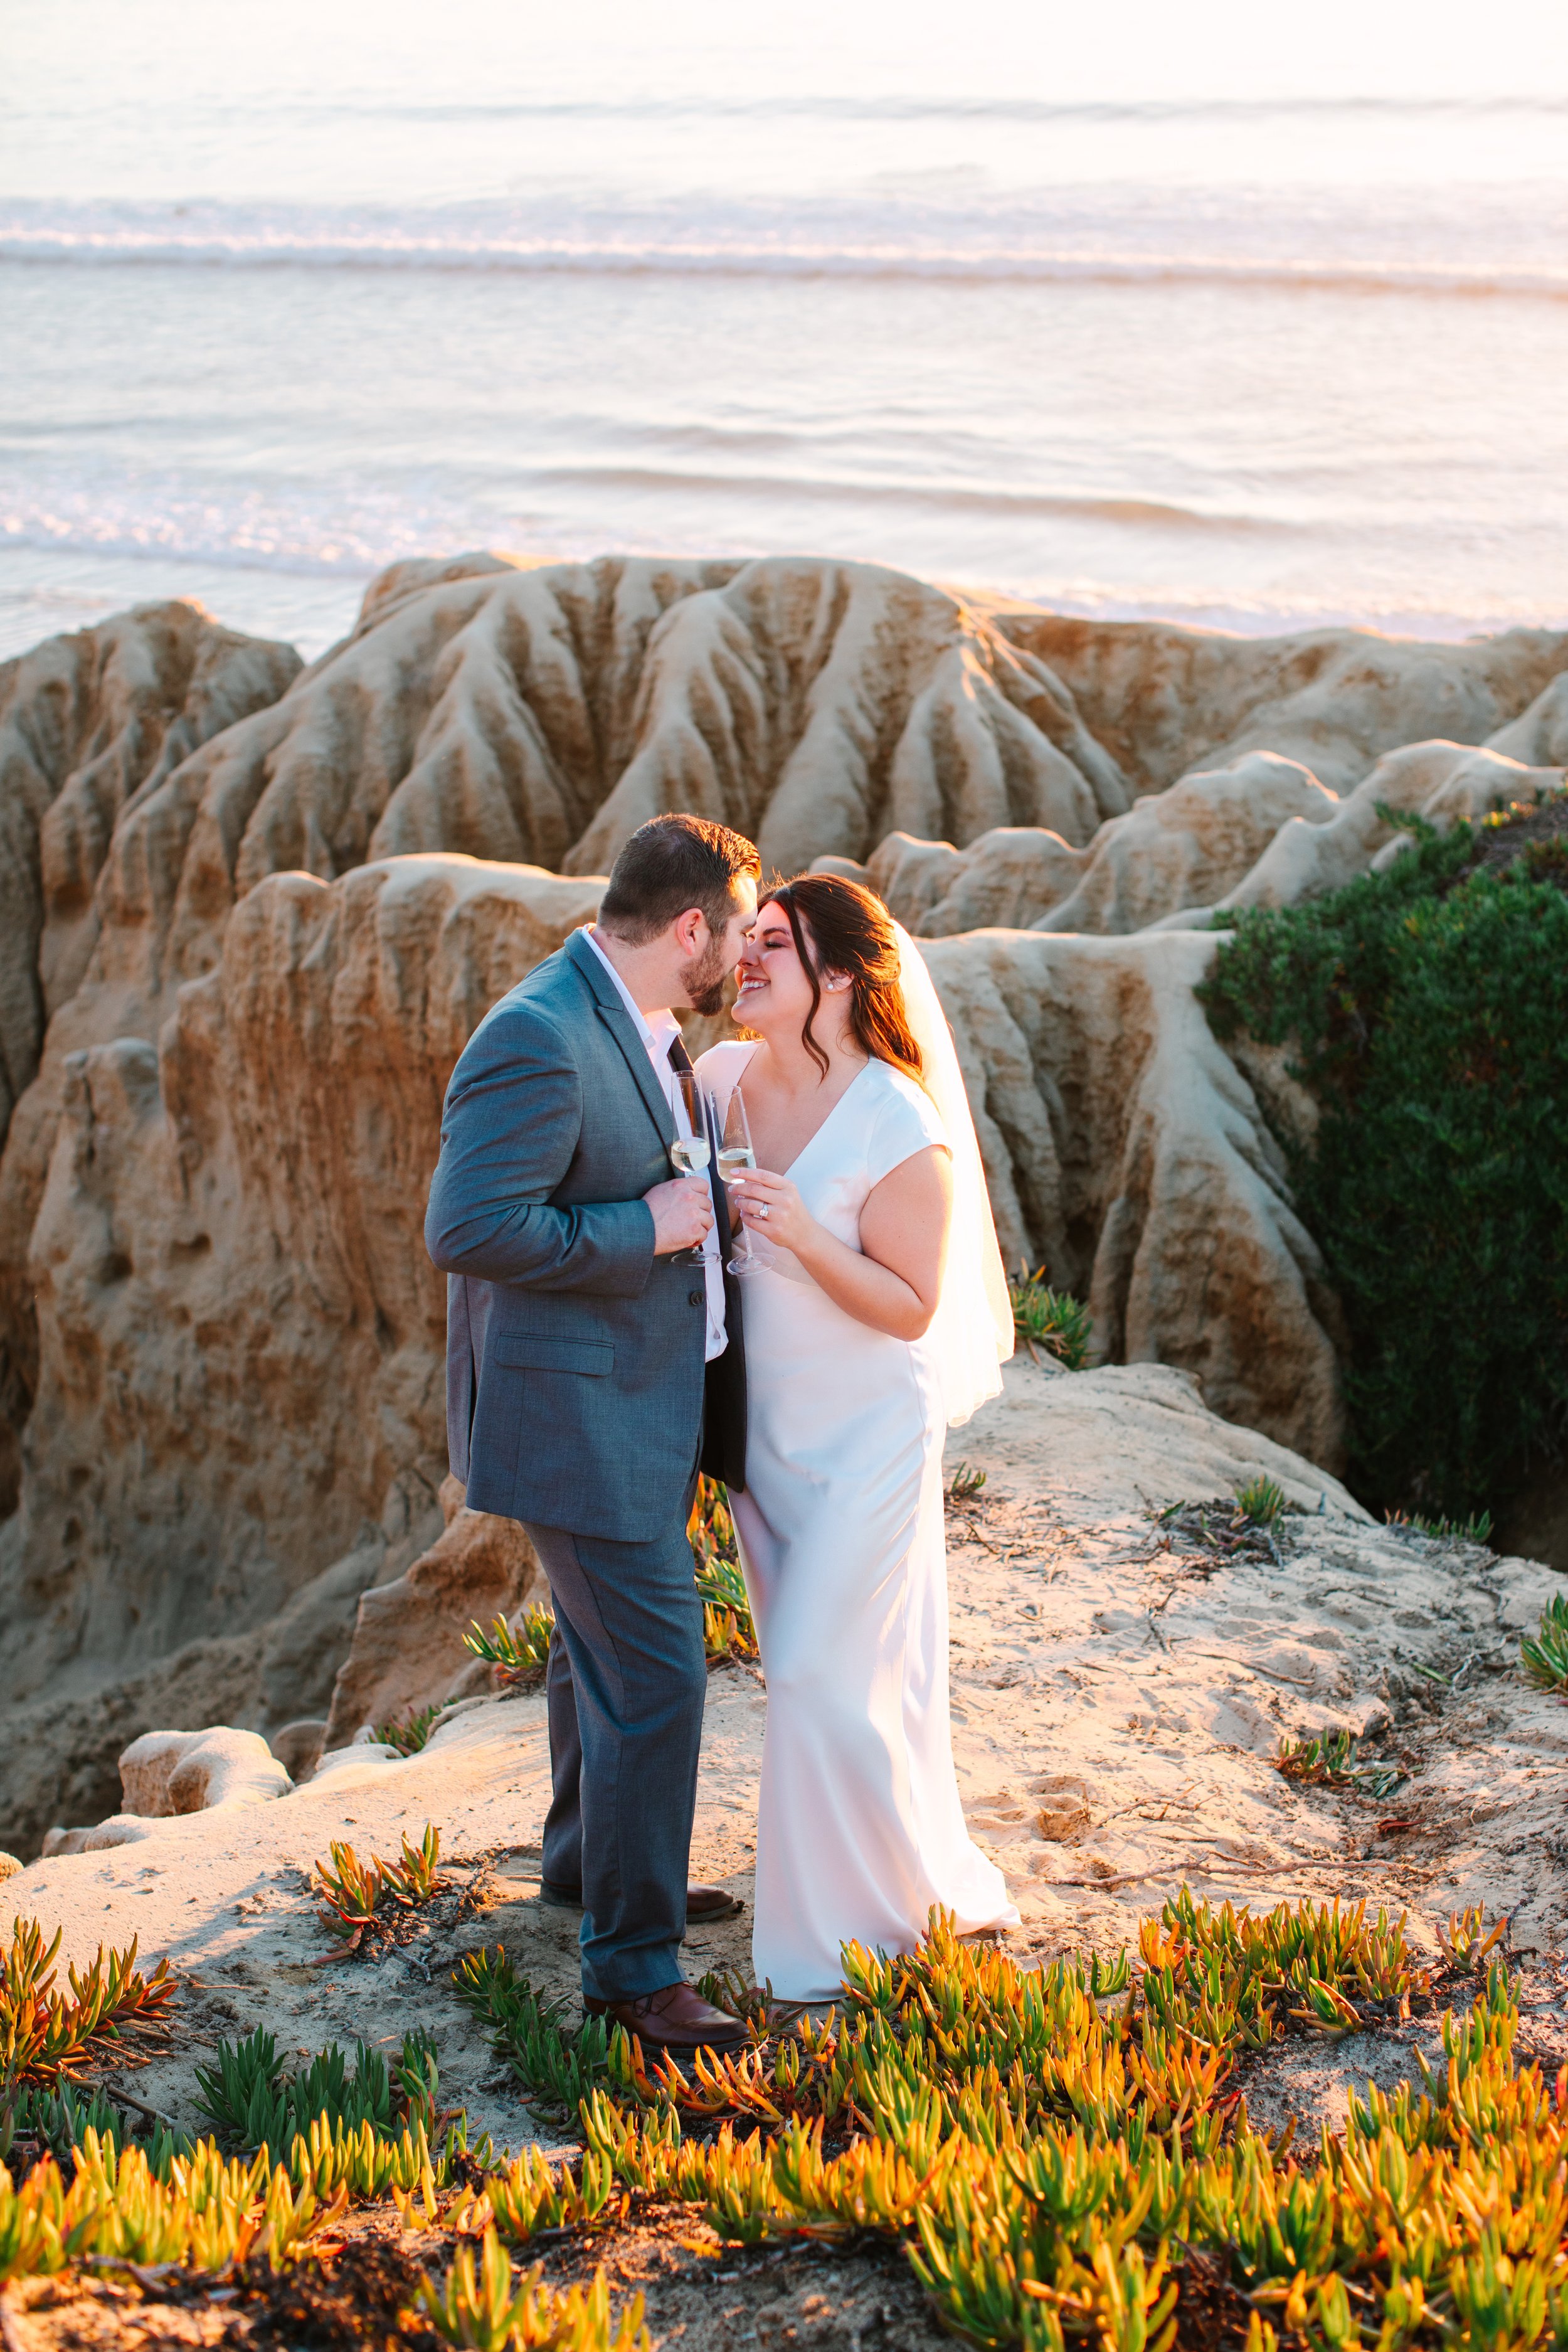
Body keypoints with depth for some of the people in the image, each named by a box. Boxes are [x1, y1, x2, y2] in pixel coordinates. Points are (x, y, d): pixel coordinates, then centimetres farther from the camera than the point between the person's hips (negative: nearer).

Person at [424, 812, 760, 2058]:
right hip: (579, 1411, -10)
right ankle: (633, 1960, 4)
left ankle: (590, 1857, 46)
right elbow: (468, 1231, -30)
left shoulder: (642, 1026, 7)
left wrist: (709, 1199, 8)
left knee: (603, 1643, 26)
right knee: (655, 1675, -8)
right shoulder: (539, 1041, -25)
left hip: (646, 1391, 10)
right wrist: (645, 1228, -24)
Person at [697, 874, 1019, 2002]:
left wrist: (806, 1238, -30)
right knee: (808, 1669, 15)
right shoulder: (722, 1077, -2)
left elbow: (912, 1309, -17)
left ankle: (873, 1914, 14)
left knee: (821, 1675, -6)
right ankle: (932, 1884, 33)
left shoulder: (898, 1127, -20)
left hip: (866, 1436, -7)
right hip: (764, 1430, 7)